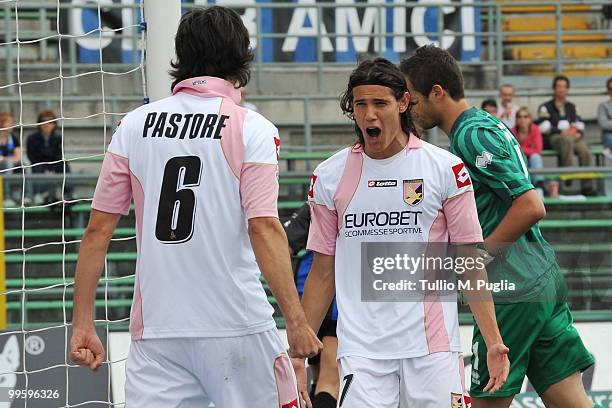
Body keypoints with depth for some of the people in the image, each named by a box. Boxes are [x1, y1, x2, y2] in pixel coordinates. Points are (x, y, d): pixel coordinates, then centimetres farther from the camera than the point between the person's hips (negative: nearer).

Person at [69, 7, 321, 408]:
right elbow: (264, 229, -12)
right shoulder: (252, 129, -3)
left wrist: (83, 323, 8)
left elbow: (98, 229, 4)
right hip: (238, 328, -3)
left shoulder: (134, 126, 7)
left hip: (154, 332, 3)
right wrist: (295, 319, -12)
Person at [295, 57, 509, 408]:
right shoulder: (330, 176, 7)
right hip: (361, 349, 1)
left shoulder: (445, 168, 2)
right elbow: (323, 271, 12)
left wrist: (493, 342, -3)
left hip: (433, 345, 0)